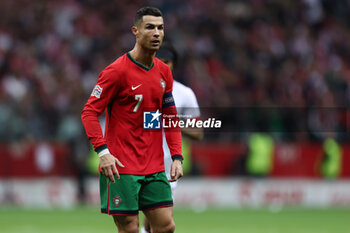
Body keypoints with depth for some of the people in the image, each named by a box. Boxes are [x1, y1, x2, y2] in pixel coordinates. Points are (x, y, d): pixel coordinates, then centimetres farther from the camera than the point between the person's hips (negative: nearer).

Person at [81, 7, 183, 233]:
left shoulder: (164, 72, 11)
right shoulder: (118, 71, -9)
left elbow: (170, 118, 19)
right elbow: (89, 112, -9)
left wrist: (176, 157, 7)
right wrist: (103, 151, -20)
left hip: (155, 168, 6)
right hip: (121, 168, -6)